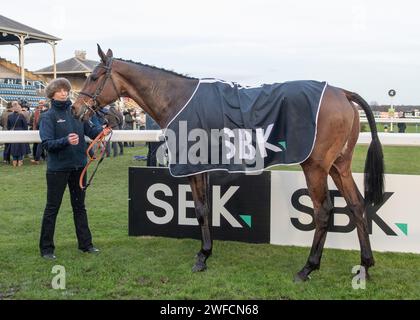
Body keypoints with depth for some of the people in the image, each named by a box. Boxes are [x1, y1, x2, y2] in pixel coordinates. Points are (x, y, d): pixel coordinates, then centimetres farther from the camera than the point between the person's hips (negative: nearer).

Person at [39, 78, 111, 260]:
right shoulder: (48, 116, -8)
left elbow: (90, 130, 1)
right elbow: (47, 143, -17)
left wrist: (102, 131, -20)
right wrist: (66, 141, -33)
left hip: (78, 166, 5)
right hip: (58, 168, -4)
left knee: (79, 206, 15)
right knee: (52, 208, 4)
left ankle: (85, 244, 26)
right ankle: (46, 248, 14)